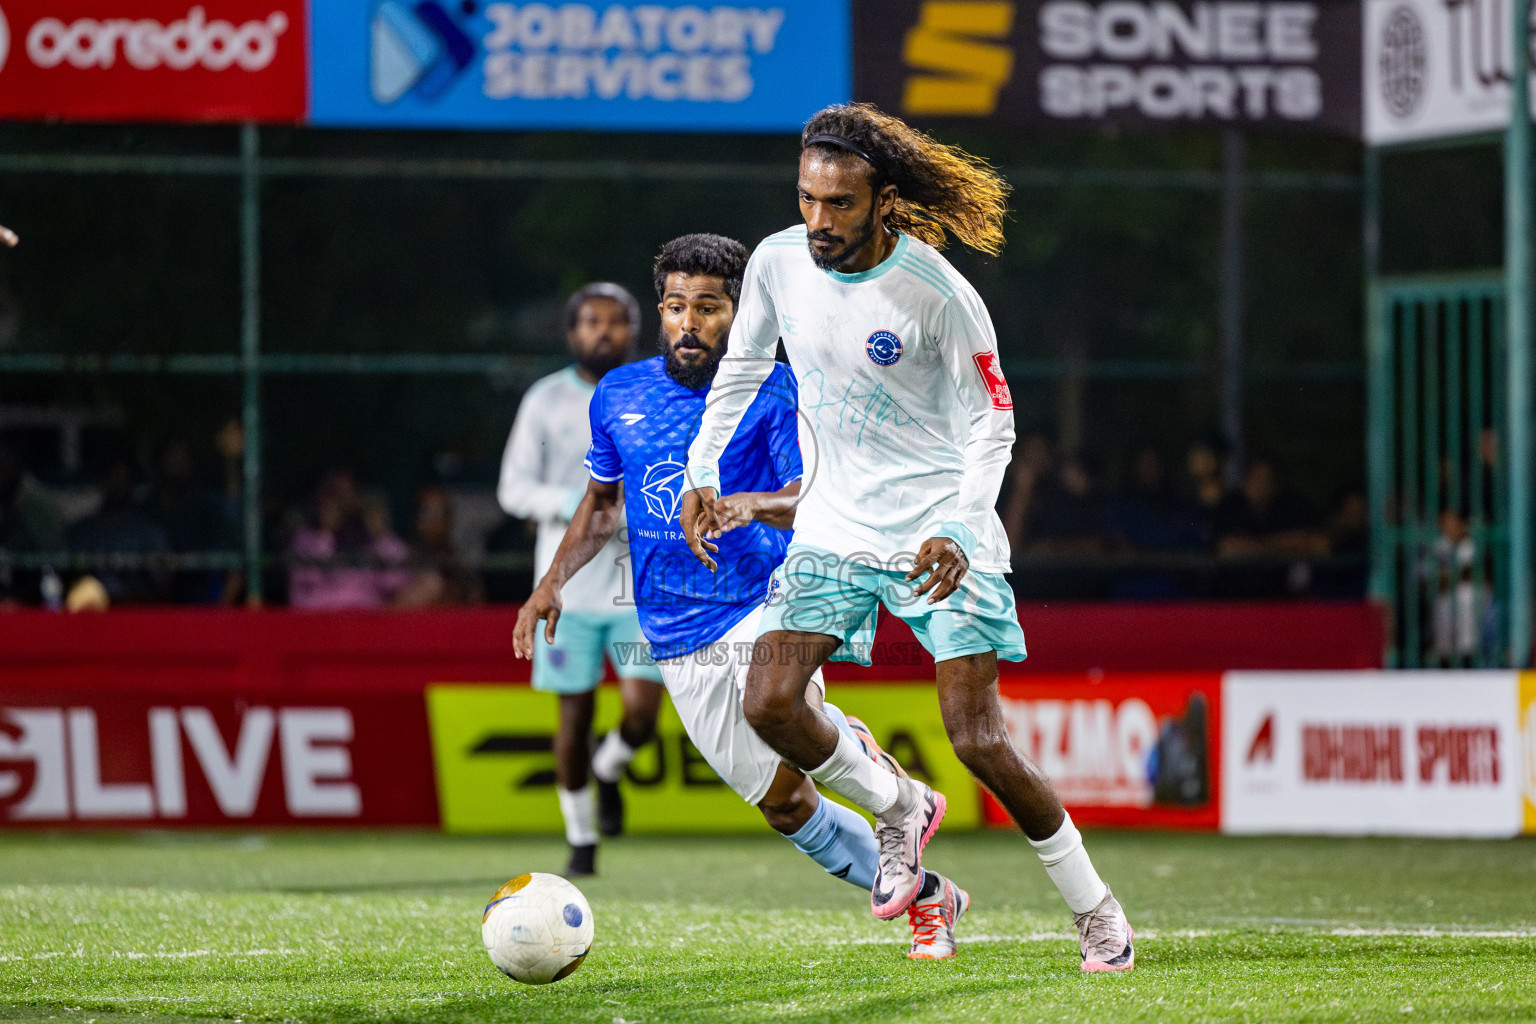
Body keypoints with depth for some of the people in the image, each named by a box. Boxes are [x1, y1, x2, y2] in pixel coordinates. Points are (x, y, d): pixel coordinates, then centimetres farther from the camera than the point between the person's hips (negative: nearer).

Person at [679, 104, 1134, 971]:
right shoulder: (779, 261, -4)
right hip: (835, 526, 5)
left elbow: (993, 421, -10)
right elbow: (742, 370, 13)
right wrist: (704, 475, 3)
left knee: (980, 741, -10)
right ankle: (899, 809, 15)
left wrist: (959, 531, -24)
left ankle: (1095, 908, 9)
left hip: (938, 533, -5)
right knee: (770, 703, -13)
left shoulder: (940, 295, -19)